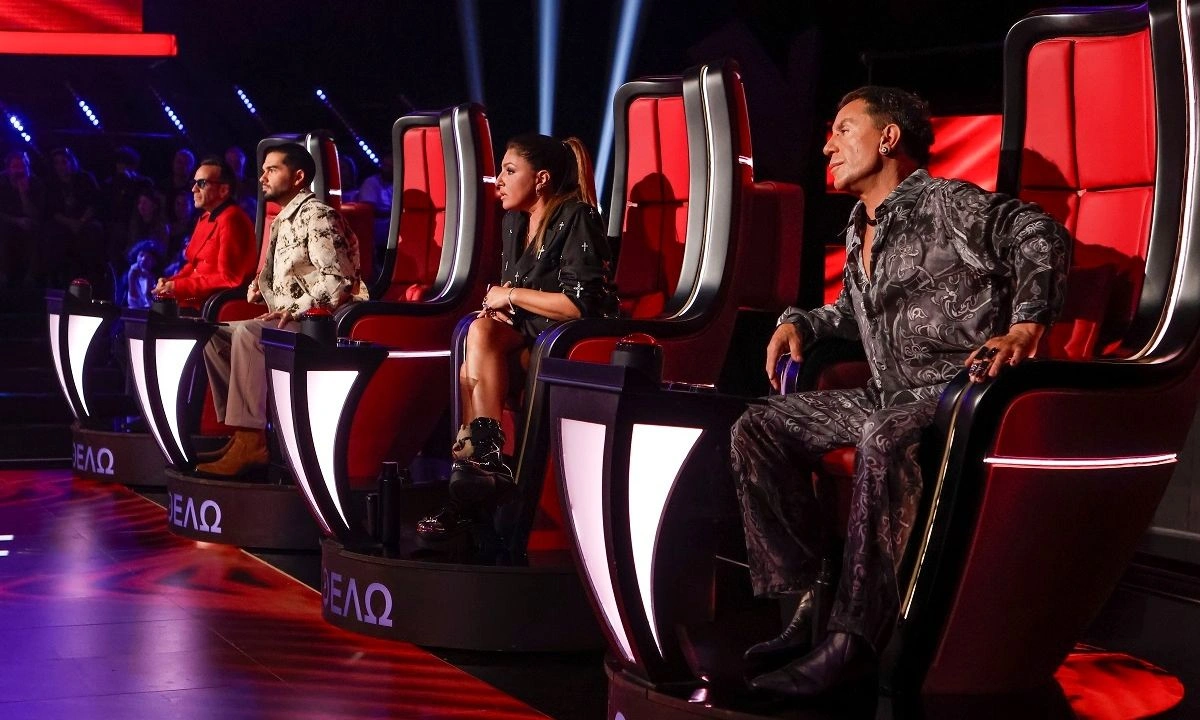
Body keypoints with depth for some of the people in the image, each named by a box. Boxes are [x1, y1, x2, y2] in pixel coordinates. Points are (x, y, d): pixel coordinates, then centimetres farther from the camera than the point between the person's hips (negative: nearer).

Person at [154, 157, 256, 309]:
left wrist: (179, 287, -15)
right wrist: (171, 282, 4)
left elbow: (229, 279, -18)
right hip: (195, 301, 9)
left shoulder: (231, 220, -13)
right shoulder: (205, 218, 18)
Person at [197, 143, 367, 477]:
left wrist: (295, 310, -25)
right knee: (216, 334, 2)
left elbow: (337, 281, -20)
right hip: (291, 322, 10)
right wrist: (259, 285, 10)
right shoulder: (282, 222, 20)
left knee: (248, 333, -31)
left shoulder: (316, 215, -9)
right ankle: (240, 433, -5)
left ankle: (251, 443, -33)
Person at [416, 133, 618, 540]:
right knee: (471, 368, -23)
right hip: (526, 332, 7)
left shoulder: (576, 218, -13)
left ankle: (484, 460, -25)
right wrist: (498, 301, -1)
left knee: (481, 335, -28)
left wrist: (511, 296, -13)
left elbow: (580, 304, -22)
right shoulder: (514, 221, 12)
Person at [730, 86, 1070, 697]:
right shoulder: (860, 229, 20)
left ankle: (853, 638, -36)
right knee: (755, 431, -3)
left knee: (884, 438, -41)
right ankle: (807, 601, -10)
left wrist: (1025, 327, -29)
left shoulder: (944, 203, -6)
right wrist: (799, 323, 16)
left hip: (953, 390, -9)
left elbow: (1039, 235, -18)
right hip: (886, 395, 9)